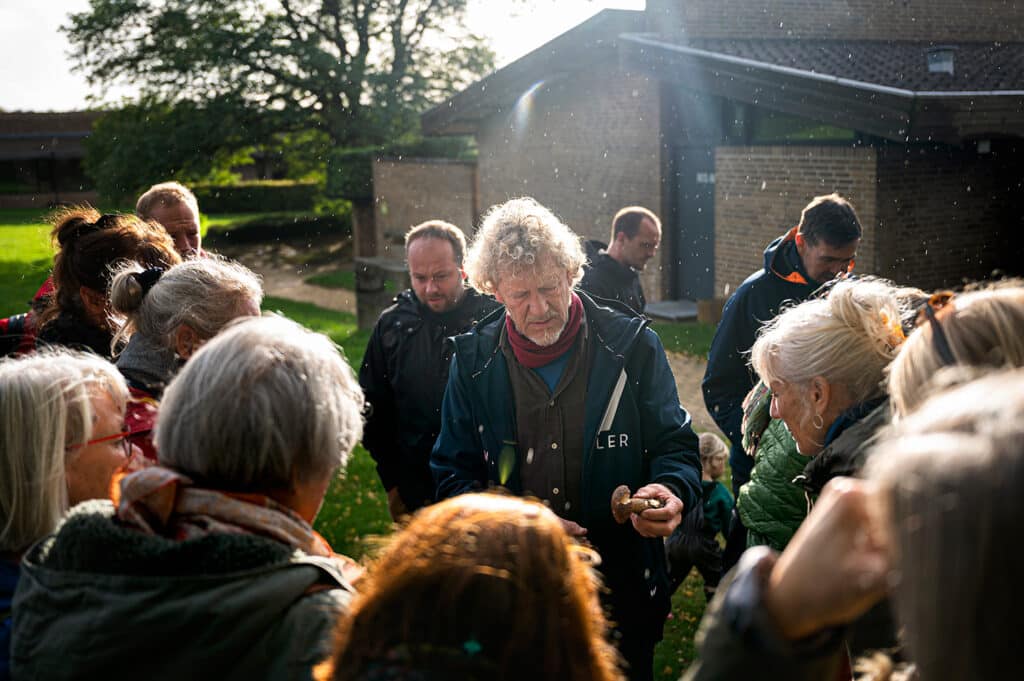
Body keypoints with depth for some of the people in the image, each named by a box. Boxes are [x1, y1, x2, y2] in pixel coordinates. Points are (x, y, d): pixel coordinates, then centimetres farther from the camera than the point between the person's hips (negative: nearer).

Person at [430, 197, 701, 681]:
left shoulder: (631, 346, -6)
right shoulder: (474, 359, -2)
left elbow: (676, 446, 0)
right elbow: (453, 474, 1)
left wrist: (671, 490, -23)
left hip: (622, 587, -1)